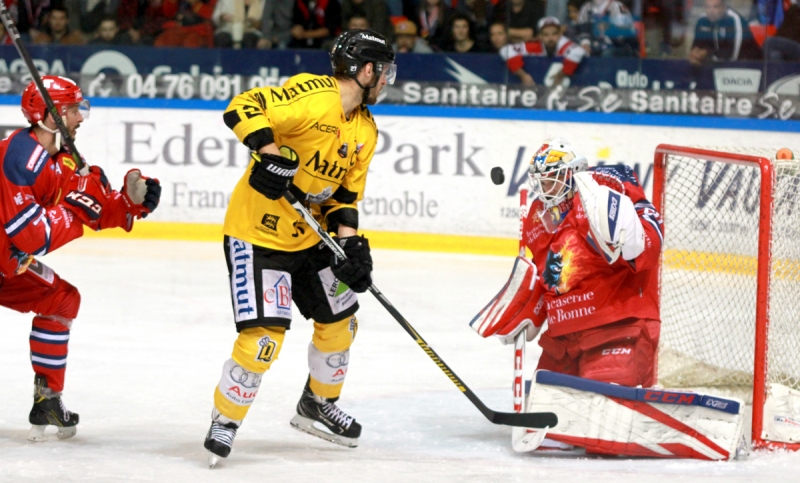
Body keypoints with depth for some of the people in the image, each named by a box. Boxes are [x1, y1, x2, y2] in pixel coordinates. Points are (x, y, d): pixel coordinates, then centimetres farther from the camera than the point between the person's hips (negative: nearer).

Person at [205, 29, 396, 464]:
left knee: (339, 320, 17)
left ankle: (317, 404, 40)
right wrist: (270, 152, -38)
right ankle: (224, 421, 2)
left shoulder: (365, 130, 6)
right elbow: (244, 107, -29)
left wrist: (349, 241, -5)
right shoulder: (313, 97, -22)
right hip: (257, 232, -9)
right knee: (265, 332, -16)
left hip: (309, 234, 9)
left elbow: (346, 192, 10)